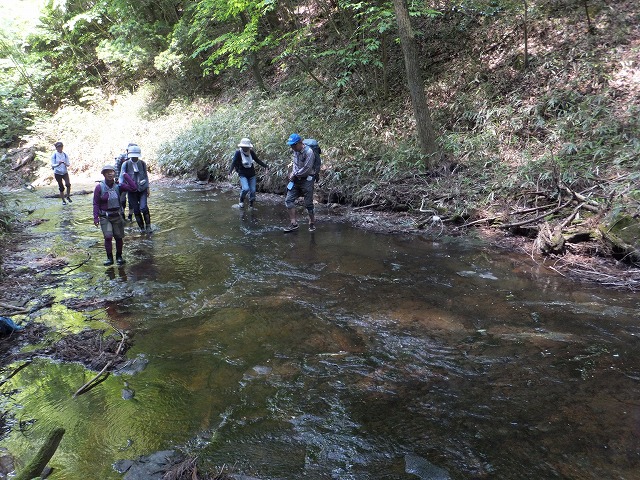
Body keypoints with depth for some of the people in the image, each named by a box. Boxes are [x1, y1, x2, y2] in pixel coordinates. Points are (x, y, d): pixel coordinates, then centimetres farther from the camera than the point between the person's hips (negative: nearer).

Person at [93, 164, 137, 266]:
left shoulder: (118, 186, -2)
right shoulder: (99, 187, -8)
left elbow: (133, 188, -11)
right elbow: (96, 203, -6)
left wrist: (126, 176, -9)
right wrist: (96, 217, -11)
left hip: (117, 215, 2)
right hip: (105, 216, -2)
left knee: (119, 237, 7)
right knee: (108, 237, -12)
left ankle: (119, 256, 25)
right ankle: (109, 258, 3)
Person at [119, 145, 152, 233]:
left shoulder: (142, 163, 2)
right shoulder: (126, 164, -4)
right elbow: (121, 176, -4)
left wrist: (147, 188, 8)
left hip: (142, 189, 0)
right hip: (132, 191, 0)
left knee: (143, 207, -16)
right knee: (136, 210, 4)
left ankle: (148, 226, 0)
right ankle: (142, 227, 19)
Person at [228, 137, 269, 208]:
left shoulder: (251, 152, -1)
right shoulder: (238, 153, -13)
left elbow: (257, 160, 10)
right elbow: (233, 162, -20)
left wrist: (265, 166, 4)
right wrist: (230, 171, -35)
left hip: (251, 174, 4)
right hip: (243, 174, -4)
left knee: (253, 190, 0)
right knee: (246, 189, -24)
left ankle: (251, 204, 21)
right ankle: (241, 201, 5)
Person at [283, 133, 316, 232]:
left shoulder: (308, 152, -18)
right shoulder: (295, 151, 6)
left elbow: (306, 169, -19)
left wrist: (294, 174, -10)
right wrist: (293, 173, 5)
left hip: (306, 180, -7)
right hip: (296, 179, 7)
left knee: (308, 203, 0)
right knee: (288, 200, -1)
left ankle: (312, 223, 18)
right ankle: (294, 223, 3)